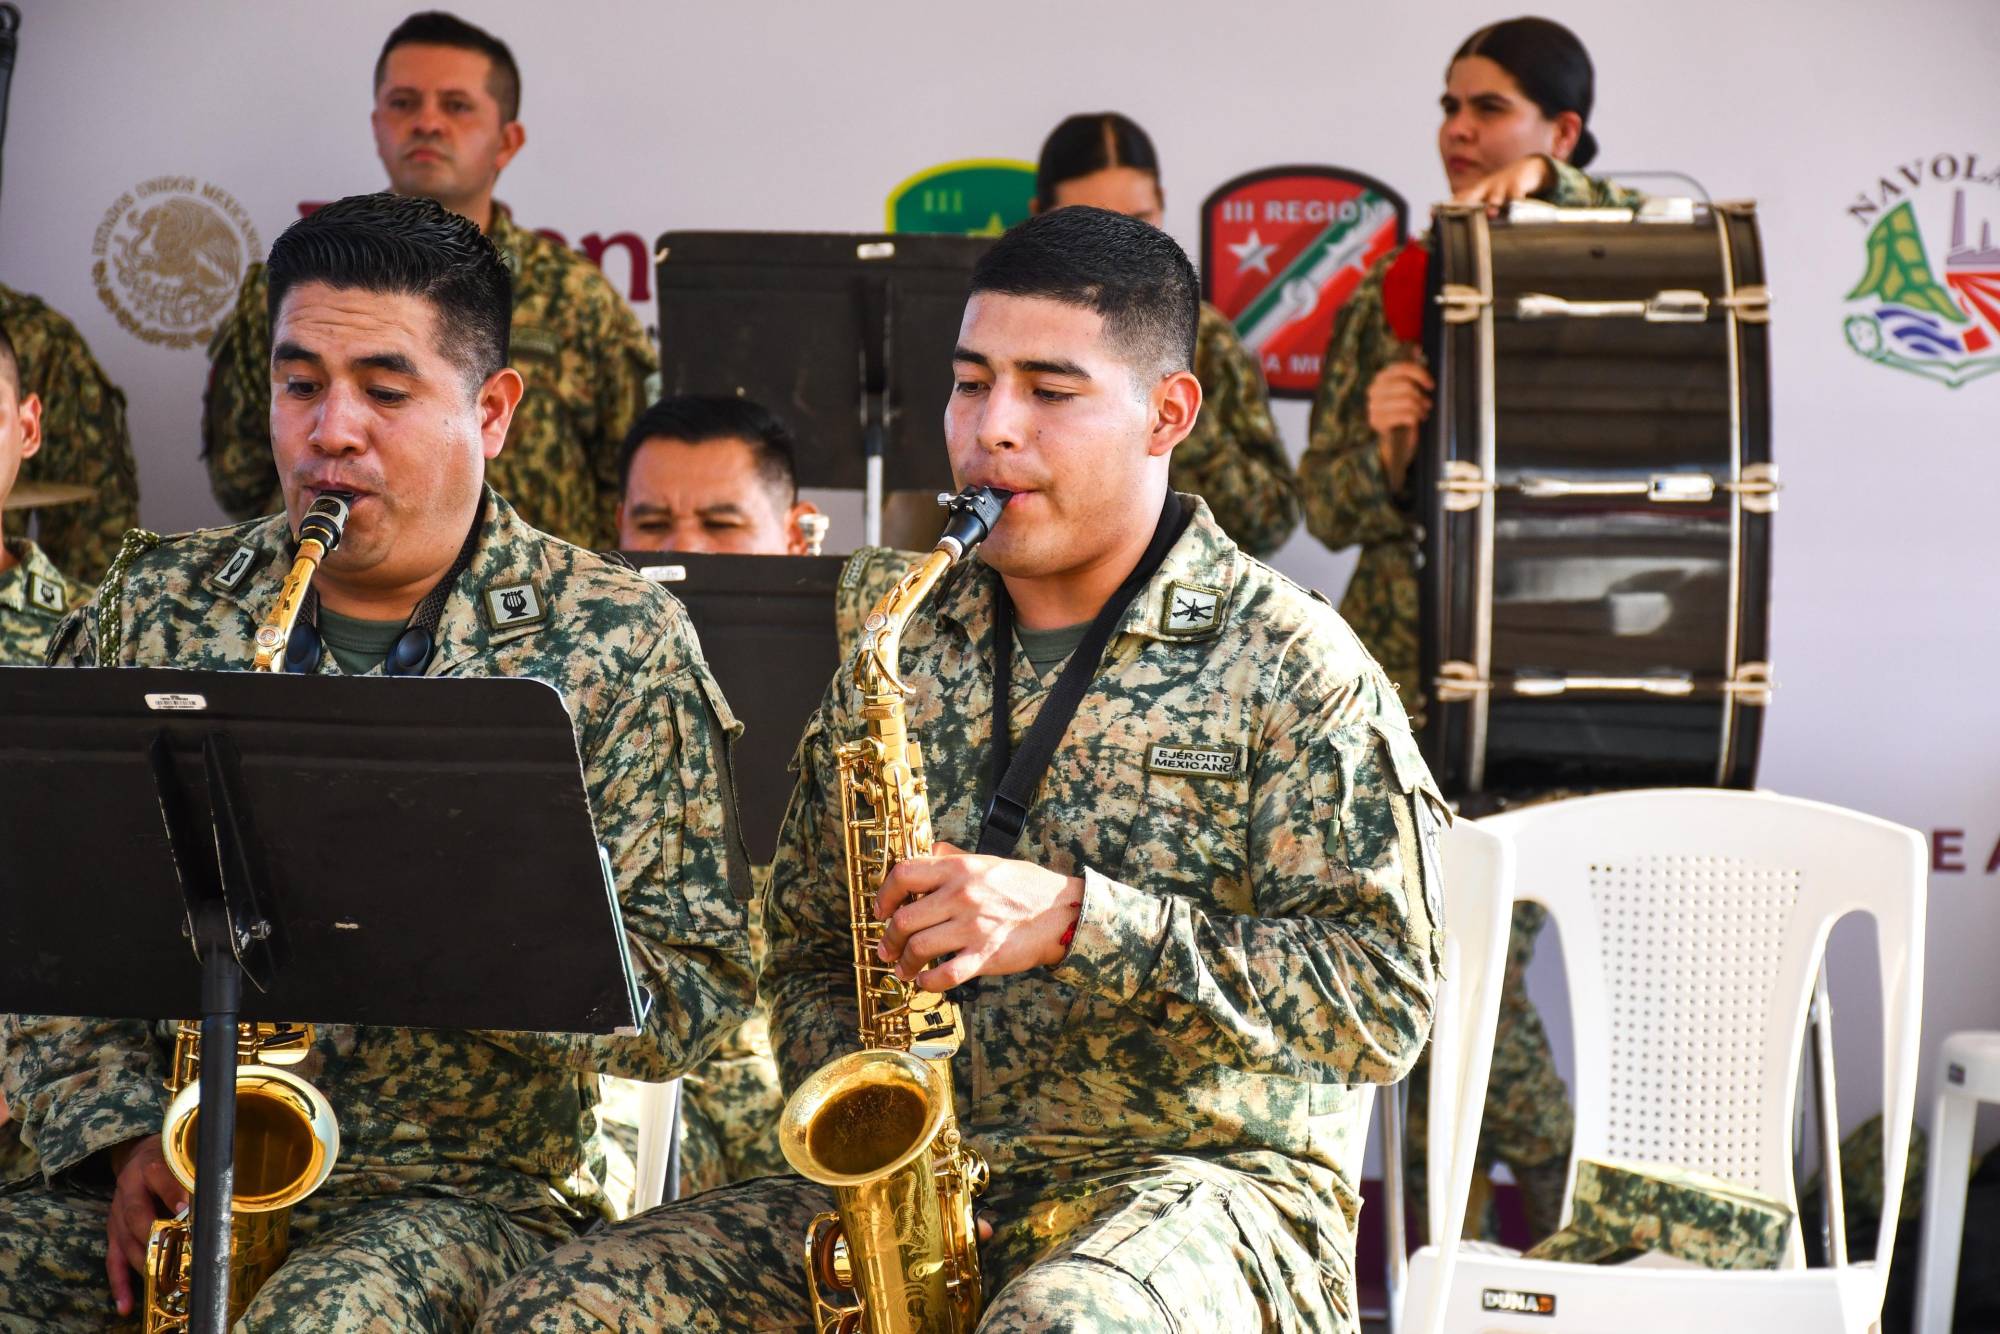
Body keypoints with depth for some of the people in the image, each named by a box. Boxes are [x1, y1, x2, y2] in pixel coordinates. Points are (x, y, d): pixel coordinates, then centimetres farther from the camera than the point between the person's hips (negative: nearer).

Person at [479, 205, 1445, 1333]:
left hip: (1195, 1181, -5)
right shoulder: (901, 654, 14)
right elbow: (811, 956, 22)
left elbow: (1386, 1000, -10)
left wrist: (1078, 917, -20)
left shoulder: (1284, 665, -2)